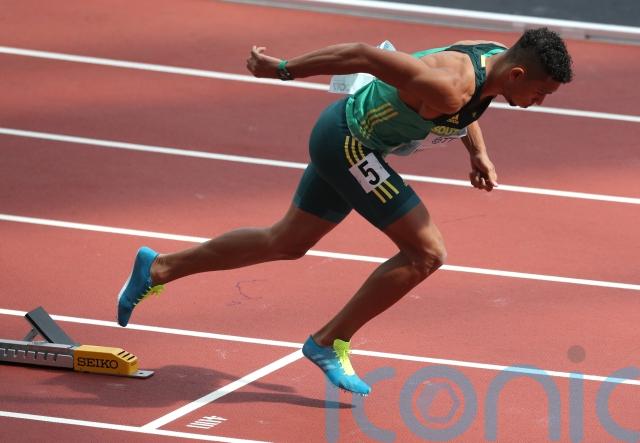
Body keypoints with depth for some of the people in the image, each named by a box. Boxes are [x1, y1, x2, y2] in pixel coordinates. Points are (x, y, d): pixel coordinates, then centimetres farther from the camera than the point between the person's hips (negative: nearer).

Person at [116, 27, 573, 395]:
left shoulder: (497, 56, -7)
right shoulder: (448, 89, -34)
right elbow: (362, 55, -30)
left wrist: (479, 153, 5)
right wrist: (283, 69, -21)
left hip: (345, 139, 10)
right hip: (348, 140, -10)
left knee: (287, 241, 22)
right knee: (427, 251, -11)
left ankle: (158, 268, 32)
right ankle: (329, 343, 0)